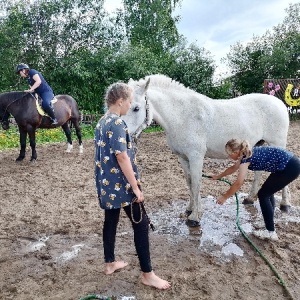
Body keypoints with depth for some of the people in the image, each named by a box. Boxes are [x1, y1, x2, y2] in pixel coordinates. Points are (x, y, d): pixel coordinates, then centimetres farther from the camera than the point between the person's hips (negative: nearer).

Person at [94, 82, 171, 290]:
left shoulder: (102, 122, 10)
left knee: (110, 221, 18)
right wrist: (136, 187, -19)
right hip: (121, 185, -10)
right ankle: (147, 274, 10)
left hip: (107, 184, 10)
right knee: (141, 225, 0)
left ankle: (110, 263, 33)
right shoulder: (117, 123, -20)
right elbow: (122, 157, -24)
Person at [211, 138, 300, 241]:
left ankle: (271, 232, 7)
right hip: (291, 163, 9)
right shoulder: (246, 154, 12)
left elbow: (238, 184, -14)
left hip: (290, 167, -9)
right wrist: (218, 177, 40)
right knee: (267, 192, 20)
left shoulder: (246, 158, -14)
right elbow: (233, 168, 30)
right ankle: (270, 224, 31)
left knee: (263, 195, 1)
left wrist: (224, 197, -3)